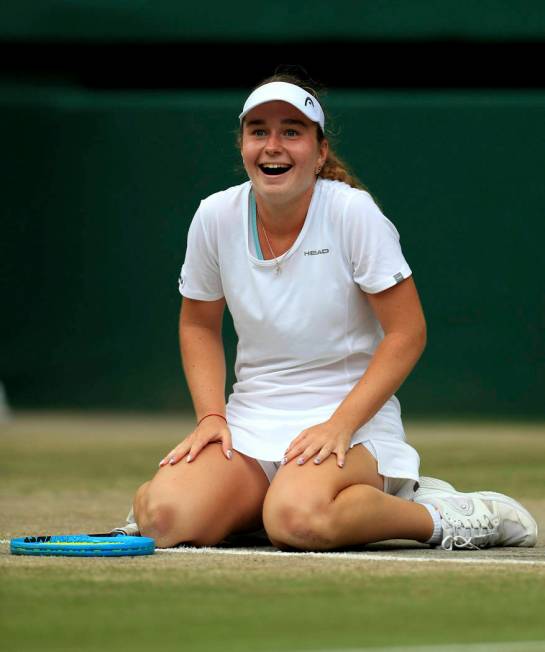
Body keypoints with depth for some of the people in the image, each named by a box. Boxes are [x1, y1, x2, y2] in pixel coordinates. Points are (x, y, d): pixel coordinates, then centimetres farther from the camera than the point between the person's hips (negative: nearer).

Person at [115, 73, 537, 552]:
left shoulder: (354, 212, -11)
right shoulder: (216, 217, 0)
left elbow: (407, 332, -11)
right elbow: (199, 324, 14)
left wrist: (341, 424, -20)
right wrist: (211, 416, -2)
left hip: (353, 417, -4)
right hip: (250, 424, 4)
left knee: (296, 520, -38)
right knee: (165, 519, -24)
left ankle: (435, 515, -11)